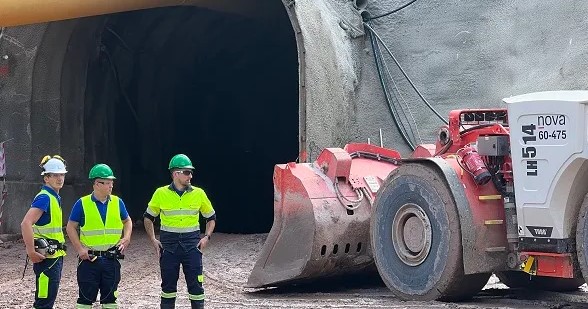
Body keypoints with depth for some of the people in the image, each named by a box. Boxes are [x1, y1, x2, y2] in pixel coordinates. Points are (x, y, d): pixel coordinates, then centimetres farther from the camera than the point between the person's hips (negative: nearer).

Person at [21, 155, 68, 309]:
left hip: (56, 255, 10)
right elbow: (26, 224, -26)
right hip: (46, 256, -10)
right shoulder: (44, 198, -15)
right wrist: (31, 252, -25)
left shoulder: (55, 197, 14)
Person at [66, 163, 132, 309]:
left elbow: (127, 221, 19)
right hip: (89, 259, -3)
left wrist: (126, 238, 2)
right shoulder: (82, 204, -5)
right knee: (86, 297, 1)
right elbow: (71, 227, -1)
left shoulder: (117, 202, 5)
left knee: (110, 296, 10)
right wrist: (80, 248, -10)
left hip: (112, 258, 3)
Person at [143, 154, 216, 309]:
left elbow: (211, 218, 14)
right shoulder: (161, 193, -1)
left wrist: (206, 237, 0)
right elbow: (148, 217, 12)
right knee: (168, 285, 7)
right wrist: (153, 240, 3)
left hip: (192, 245, 0)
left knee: (196, 285, -2)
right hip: (169, 245, 0)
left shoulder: (198, 193, 1)